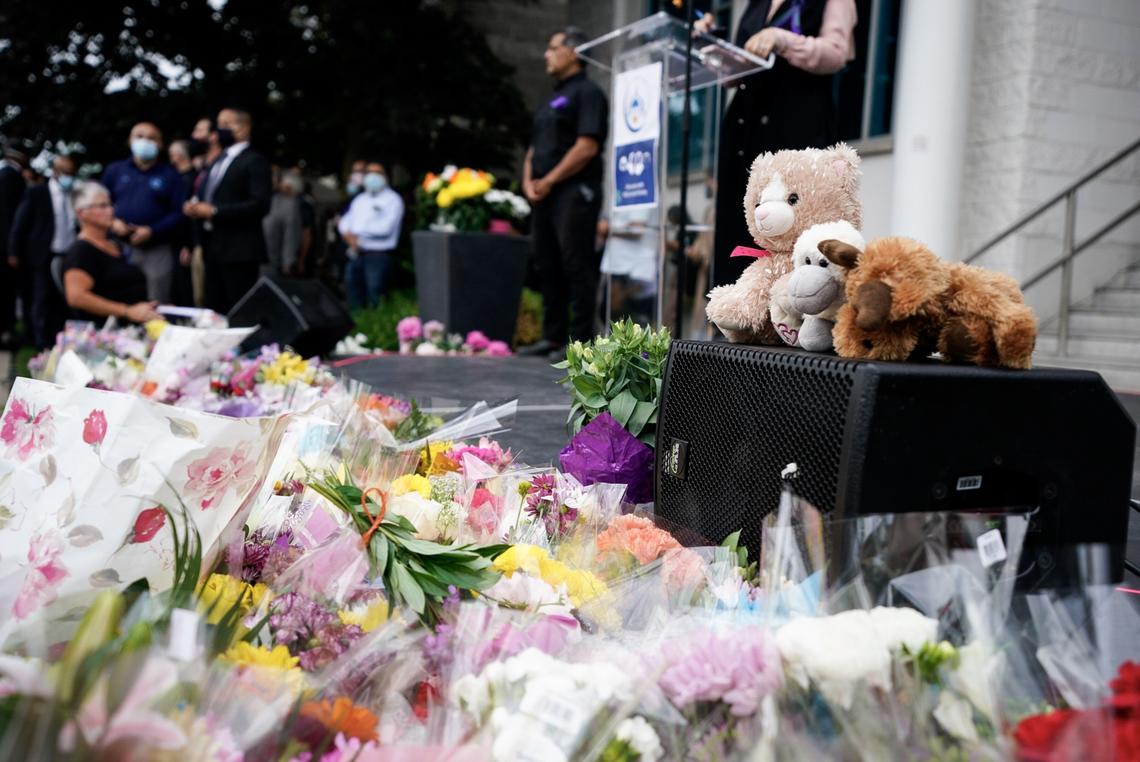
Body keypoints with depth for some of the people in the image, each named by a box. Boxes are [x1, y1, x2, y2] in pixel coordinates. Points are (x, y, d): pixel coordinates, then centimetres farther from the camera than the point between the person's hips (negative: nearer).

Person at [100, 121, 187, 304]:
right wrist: (112, 222, -7)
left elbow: (179, 212, -4)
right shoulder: (114, 171, 14)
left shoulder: (170, 175, 5)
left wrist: (152, 231, -14)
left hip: (157, 251, -2)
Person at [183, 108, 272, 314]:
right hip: (213, 246, 9)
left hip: (239, 249, -8)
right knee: (214, 310, 10)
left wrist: (214, 211, -18)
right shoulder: (216, 161, 21)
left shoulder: (254, 161, -7)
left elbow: (260, 204, -17)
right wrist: (194, 206, 1)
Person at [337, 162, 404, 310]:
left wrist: (358, 233, -6)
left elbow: (385, 227, -13)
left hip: (378, 255, -7)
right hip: (356, 253, 7)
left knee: (375, 294, -9)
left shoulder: (392, 199, -1)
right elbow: (345, 222, 16)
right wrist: (350, 236, -7)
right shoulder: (360, 199, 21)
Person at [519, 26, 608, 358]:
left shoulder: (587, 92, -4)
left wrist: (549, 181, -14)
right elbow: (535, 148, 23)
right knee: (549, 266, 9)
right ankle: (553, 336, 16)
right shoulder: (553, 100, 23)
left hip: (574, 193, -9)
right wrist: (529, 181, 4)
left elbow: (587, 146, -16)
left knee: (576, 266, -8)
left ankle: (581, 339, -5)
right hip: (546, 195, 9)